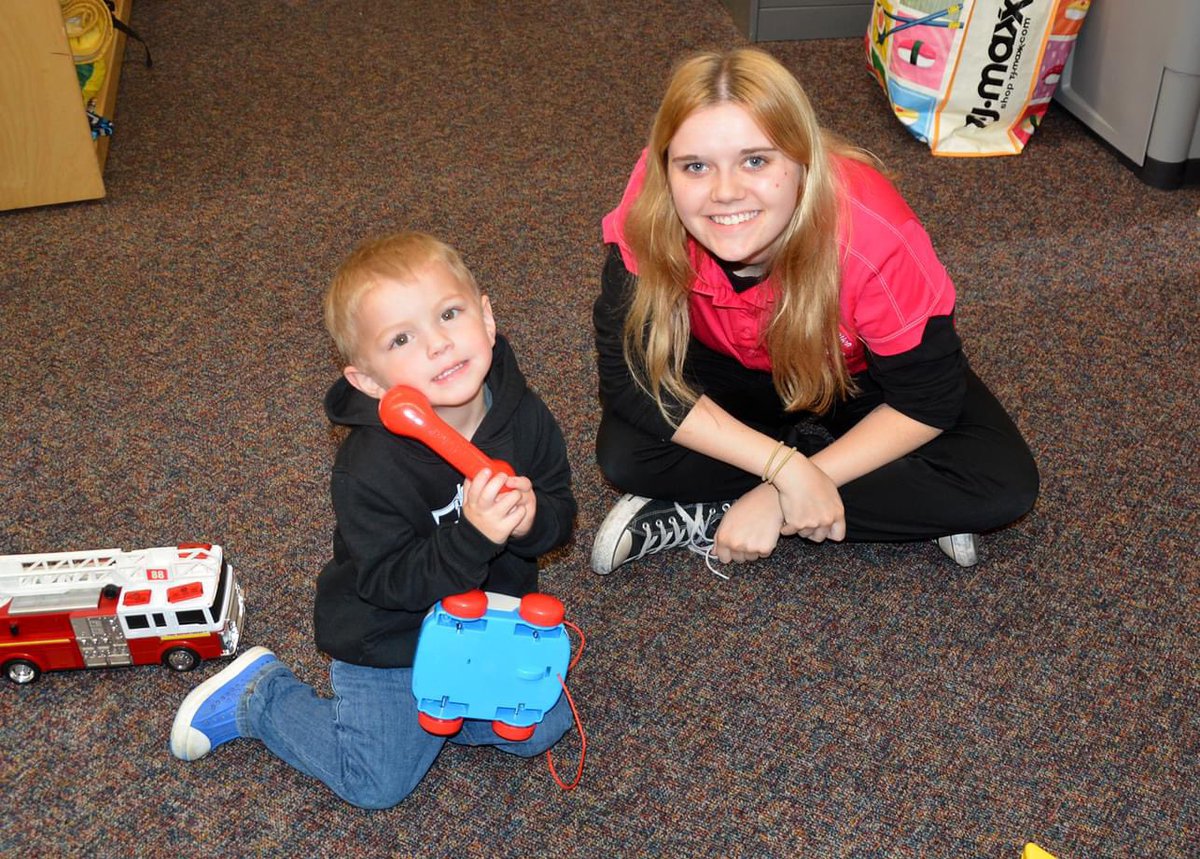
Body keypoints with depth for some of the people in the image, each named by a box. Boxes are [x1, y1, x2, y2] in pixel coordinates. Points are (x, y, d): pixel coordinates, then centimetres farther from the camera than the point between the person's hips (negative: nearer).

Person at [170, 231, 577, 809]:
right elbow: (390, 583, -27)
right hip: (386, 639, -5)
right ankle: (258, 694, 20)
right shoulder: (369, 469, -31)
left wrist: (531, 519, -28)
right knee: (378, 785, 0)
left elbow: (561, 511, -4)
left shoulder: (523, 414, -16)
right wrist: (472, 535, -41)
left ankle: (431, 703, 25)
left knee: (543, 728, 6)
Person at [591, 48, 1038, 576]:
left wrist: (781, 497, -30)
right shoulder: (647, 222, -33)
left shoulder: (871, 234, -37)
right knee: (622, 454, -27)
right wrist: (785, 467, -36)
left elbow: (928, 399, -25)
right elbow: (628, 377, -29)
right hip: (732, 370, 1)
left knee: (1004, 485, -23)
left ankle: (707, 519, -19)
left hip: (856, 375, -1)